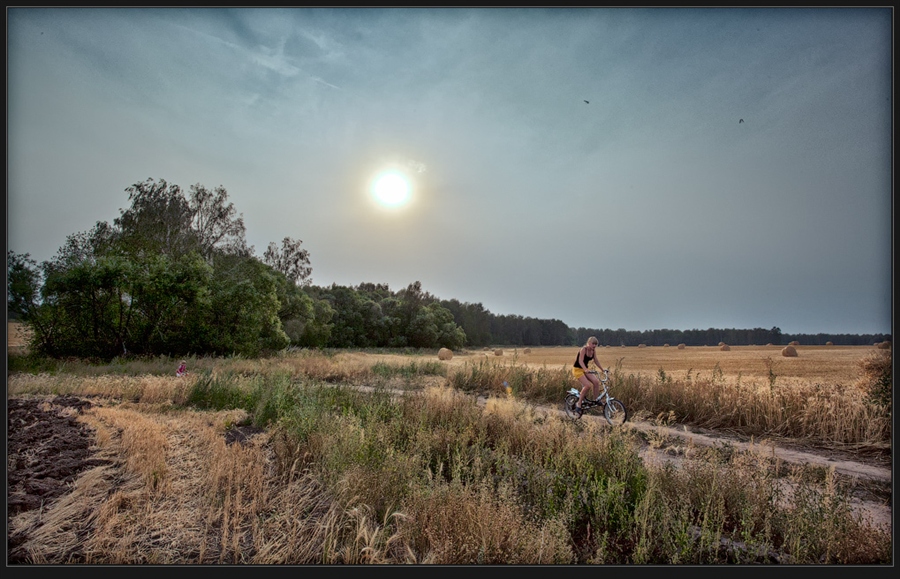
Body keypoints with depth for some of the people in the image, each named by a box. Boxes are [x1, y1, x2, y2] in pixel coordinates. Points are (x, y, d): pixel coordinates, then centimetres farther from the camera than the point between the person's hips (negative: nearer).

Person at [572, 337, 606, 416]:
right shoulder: (583, 349, -20)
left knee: (596, 381, -16)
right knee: (588, 385, -23)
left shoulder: (593, 351, 1)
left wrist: (602, 369, 7)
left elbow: (595, 361, 12)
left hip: (585, 369, 7)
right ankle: (579, 403, -8)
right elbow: (580, 361, -29)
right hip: (577, 369, -7)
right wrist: (585, 369, -44)